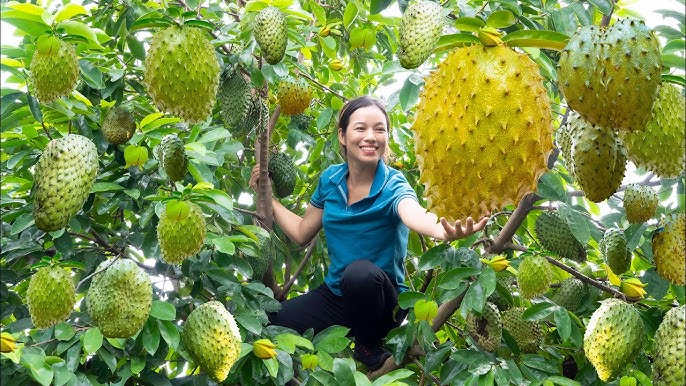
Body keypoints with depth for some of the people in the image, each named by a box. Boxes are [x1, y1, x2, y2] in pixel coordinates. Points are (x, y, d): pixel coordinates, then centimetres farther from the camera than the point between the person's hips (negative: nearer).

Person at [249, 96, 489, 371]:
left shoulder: (392, 186, -17)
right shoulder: (330, 180, -2)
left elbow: (416, 216, -43)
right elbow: (302, 233, 13)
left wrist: (445, 232, -66)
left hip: (380, 300, -4)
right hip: (334, 295, 4)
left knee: (360, 272, -38)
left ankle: (368, 349, -9)